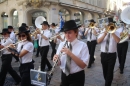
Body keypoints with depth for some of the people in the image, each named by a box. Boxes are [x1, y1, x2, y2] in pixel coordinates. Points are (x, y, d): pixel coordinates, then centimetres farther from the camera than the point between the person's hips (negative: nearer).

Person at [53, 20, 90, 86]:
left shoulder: (82, 45, -12)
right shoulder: (61, 44, -1)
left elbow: (83, 65, -18)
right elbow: (59, 63, 2)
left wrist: (70, 54, -28)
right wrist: (56, 59, -20)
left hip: (77, 77, -4)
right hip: (64, 76, 4)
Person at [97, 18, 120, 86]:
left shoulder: (116, 33, 2)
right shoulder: (103, 32, 7)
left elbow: (118, 40, -19)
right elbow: (98, 41, -8)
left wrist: (112, 32, -17)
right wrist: (105, 34, -15)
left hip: (112, 55, -3)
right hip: (103, 54, 3)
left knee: (110, 71, -4)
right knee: (105, 70, 16)